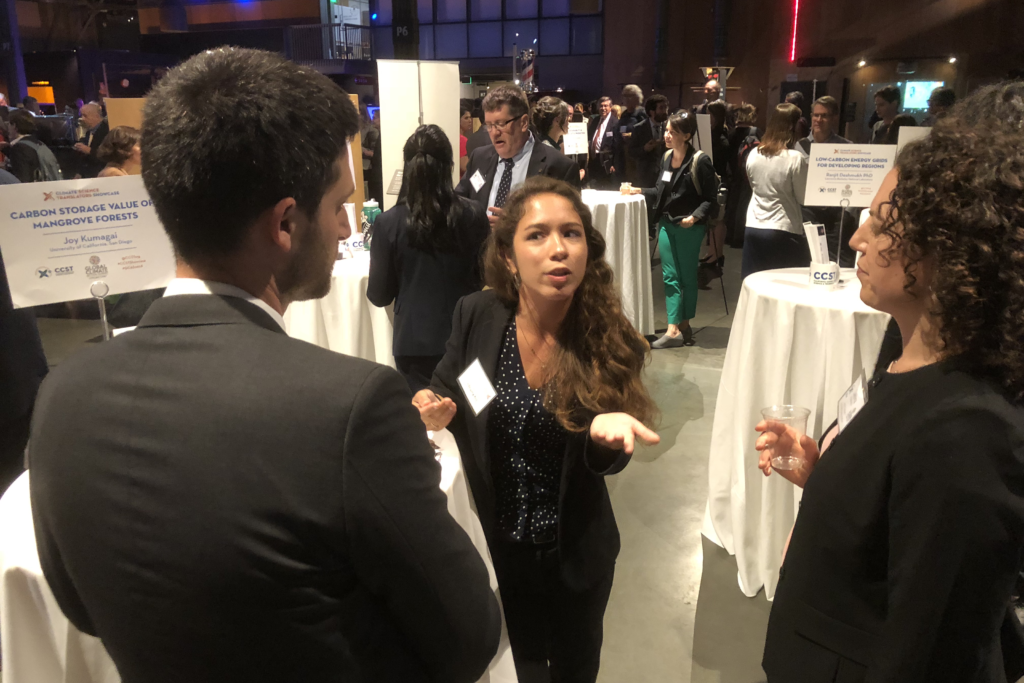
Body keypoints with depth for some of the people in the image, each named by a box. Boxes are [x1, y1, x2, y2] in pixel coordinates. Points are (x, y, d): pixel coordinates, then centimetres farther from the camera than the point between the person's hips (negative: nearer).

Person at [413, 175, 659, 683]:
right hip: (496, 542, 0)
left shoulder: (608, 338, -18)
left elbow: (604, 462, -12)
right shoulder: (477, 316, -17)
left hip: (577, 550, 0)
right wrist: (436, 414, -22)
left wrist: (605, 431, -34)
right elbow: (444, 394, 0)